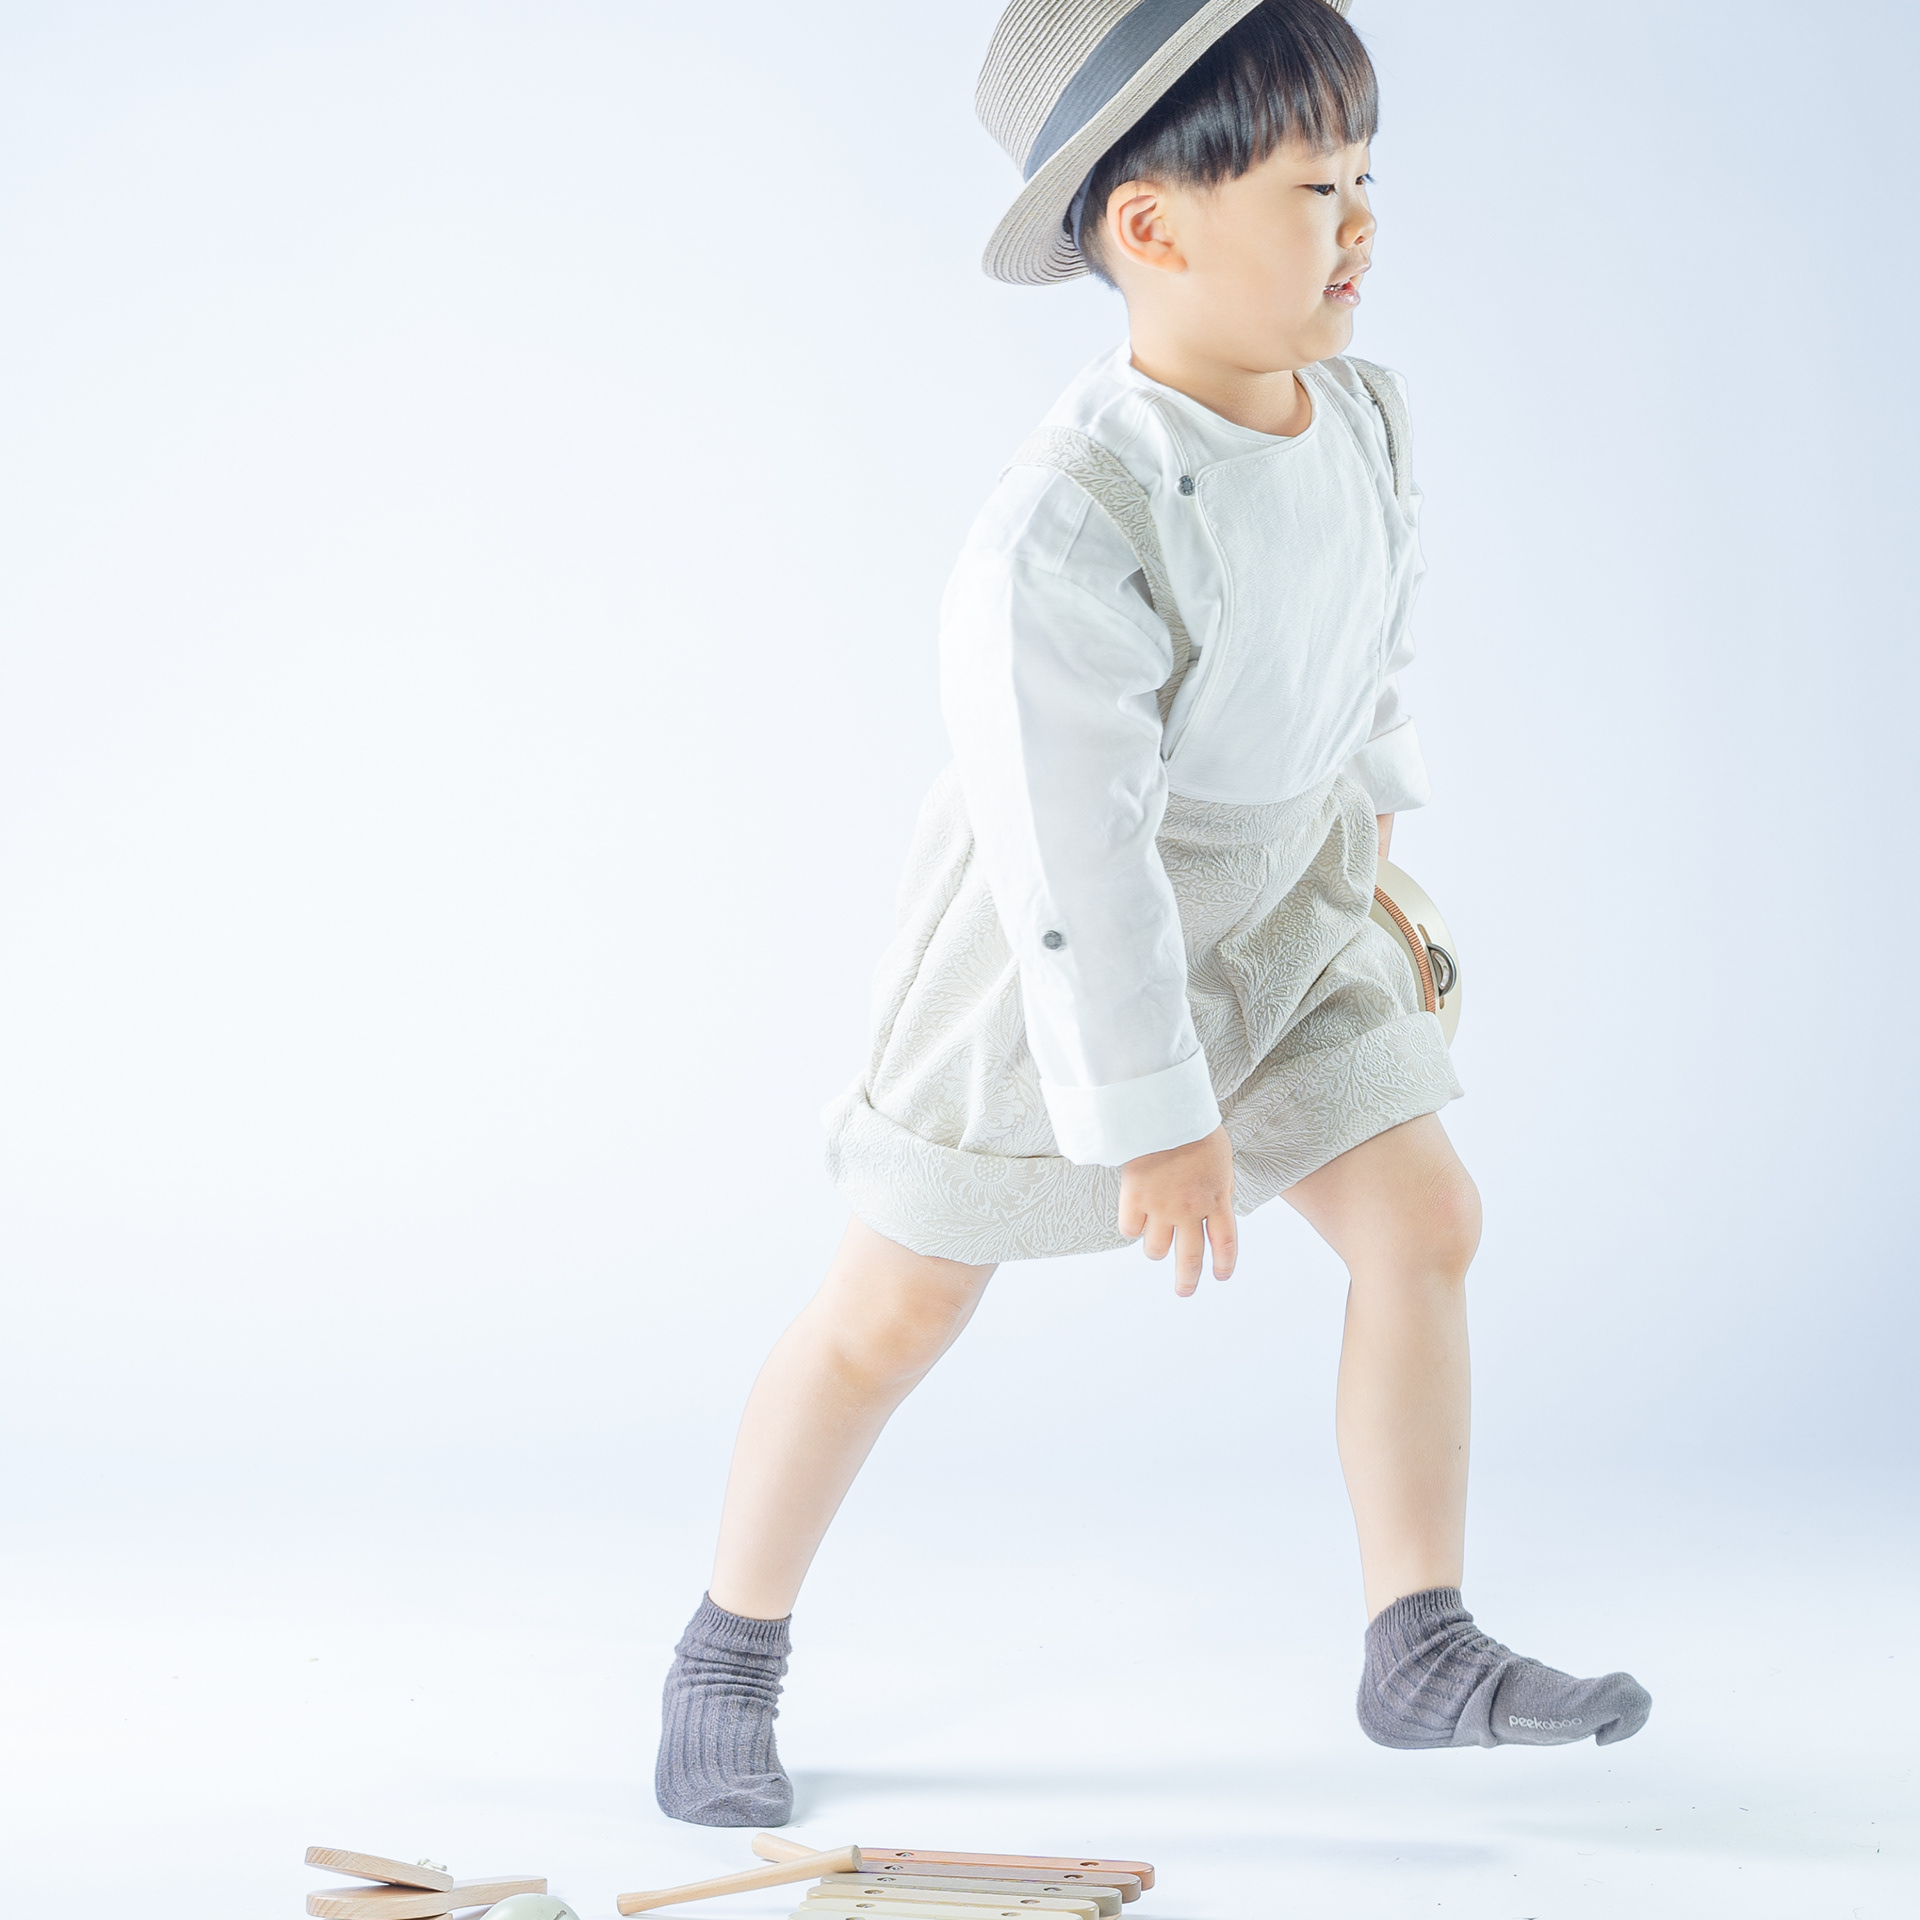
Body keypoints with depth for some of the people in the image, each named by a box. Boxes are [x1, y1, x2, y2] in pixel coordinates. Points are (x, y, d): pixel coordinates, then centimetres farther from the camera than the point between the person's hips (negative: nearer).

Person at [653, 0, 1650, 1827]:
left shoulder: (1361, 416, -8)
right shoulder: (1068, 529, -33)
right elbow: (1075, 854, -29)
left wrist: (1369, 842, 20)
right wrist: (1154, 1117, -23)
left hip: (1273, 910, 7)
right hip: (1055, 949, -7)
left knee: (1424, 1219, 2)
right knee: (893, 1307, 4)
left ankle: (1422, 1654, 15)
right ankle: (725, 1663, 23)